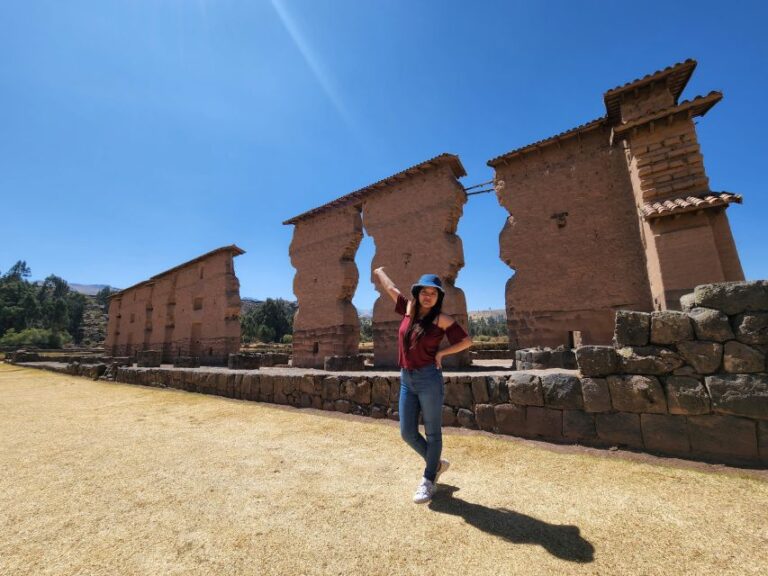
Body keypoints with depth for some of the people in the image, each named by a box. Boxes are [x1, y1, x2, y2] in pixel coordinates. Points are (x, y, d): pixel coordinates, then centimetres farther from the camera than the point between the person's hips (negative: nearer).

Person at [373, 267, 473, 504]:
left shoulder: (441, 319, -7)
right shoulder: (409, 310, 5)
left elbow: (467, 340, -2)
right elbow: (390, 287, 17)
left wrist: (441, 353, -5)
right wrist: (379, 272, 28)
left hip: (429, 379, -5)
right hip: (406, 379, 5)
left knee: (432, 432, 9)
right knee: (407, 432, 12)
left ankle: (429, 480, 29)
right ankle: (437, 464, 37)